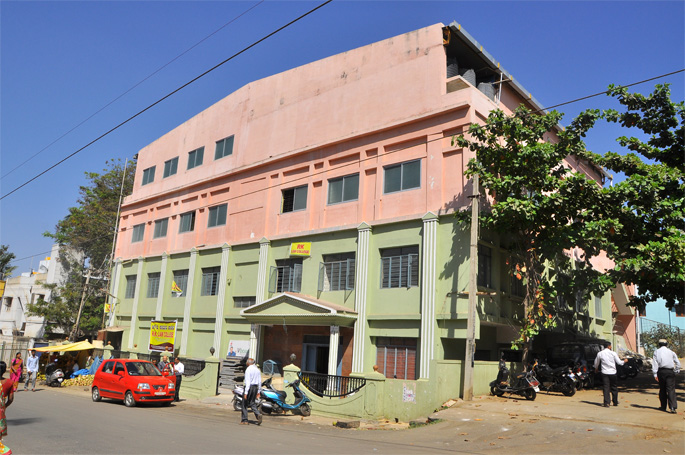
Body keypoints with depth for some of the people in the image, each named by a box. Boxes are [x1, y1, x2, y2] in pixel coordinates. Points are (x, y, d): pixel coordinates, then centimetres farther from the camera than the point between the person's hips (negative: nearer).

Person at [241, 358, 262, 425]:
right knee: (252, 403, 14)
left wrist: (246, 392, -18)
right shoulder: (257, 370, 9)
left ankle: (244, 420, 8)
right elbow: (260, 381, 11)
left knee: (245, 403, 5)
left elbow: (247, 381, -17)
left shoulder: (248, 369, -11)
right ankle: (258, 414, -10)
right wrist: (258, 391, 17)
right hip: (256, 387, 6)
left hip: (249, 387, -6)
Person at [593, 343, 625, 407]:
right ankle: (615, 402, 22)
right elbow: (619, 362, -2)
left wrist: (596, 369, 33)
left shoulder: (600, 353, 0)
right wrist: (624, 361, 20)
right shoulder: (613, 353, -7)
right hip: (612, 372, -1)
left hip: (604, 373, 1)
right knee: (614, 387, 13)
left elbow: (596, 363, 13)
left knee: (606, 388, 1)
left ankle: (606, 403, -6)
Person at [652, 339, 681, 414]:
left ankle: (663, 406, 17)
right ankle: (673, 407, -17)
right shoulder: (671, 352, 10)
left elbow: (654, 363, -2)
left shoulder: (656, 352, 6)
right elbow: (678, 363, 6)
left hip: (661, 371, 0)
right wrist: (676, 371, 14)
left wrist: (655, 374, -3)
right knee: (671, 390, -5)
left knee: (662, 389, 11)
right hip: (670, 372, 0)